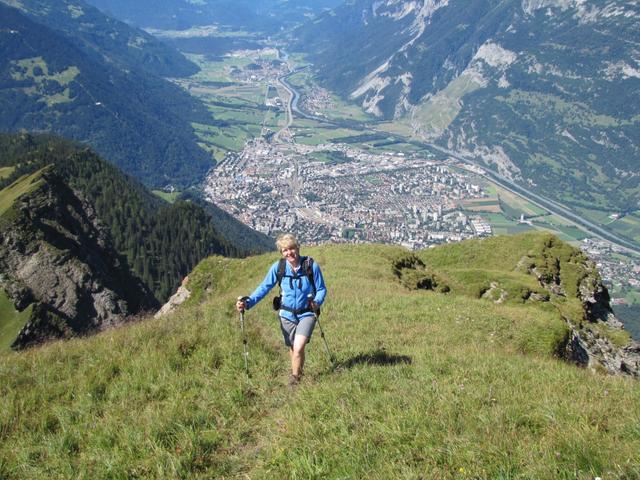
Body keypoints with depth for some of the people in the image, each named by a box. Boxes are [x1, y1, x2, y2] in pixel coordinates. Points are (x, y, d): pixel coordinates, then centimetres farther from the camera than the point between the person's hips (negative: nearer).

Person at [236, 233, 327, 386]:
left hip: (306, 314, -3)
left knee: (298, 348, -17)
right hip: (287, 315, 3)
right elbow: (264, 288, -4)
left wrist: (317, 302, -24)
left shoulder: (311, 266, -14)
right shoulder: (278, 267, -10)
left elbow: (321, 289, -4)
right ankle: (298, 374, 39)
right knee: (293, 349, 13)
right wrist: (248, 302, -18)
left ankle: (294, 379, 5)